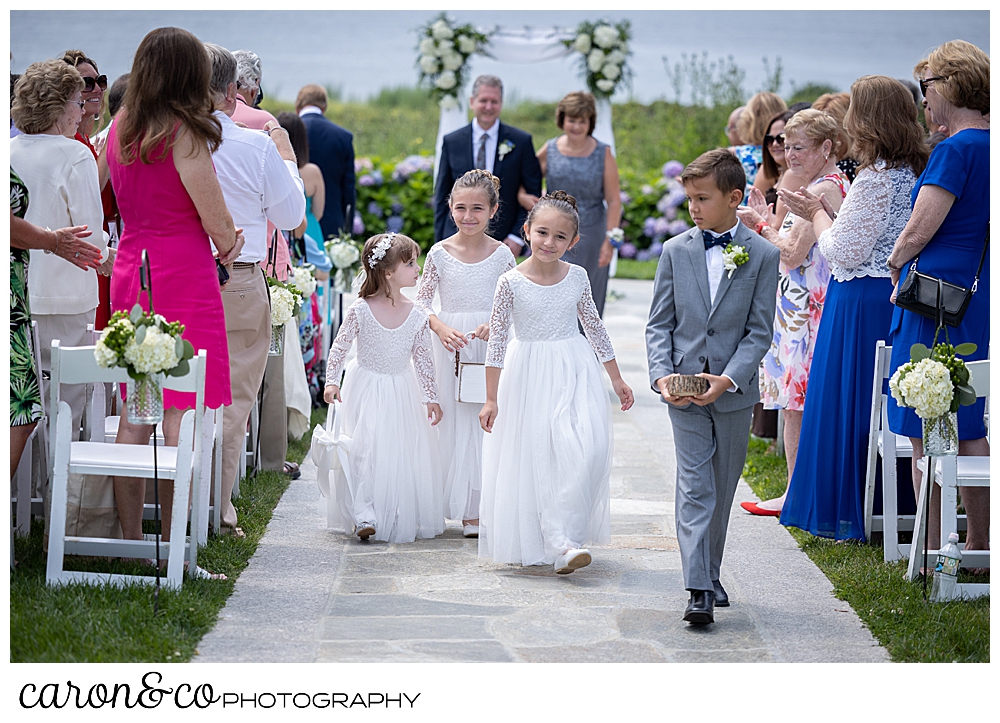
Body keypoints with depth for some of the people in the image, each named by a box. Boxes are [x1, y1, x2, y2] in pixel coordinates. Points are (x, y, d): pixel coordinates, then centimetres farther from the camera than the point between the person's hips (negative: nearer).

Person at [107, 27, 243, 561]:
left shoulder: (119, 130, 9)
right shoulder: (183, 134, -12)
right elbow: (217, 221, -11)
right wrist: (227, 243, 12)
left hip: (129, 271, 7)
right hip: (184, 276, -7)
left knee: (132, 416, 10)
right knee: (182, 418, -5)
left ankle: (131, 544, 14)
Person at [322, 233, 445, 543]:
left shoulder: (416, 315, -6)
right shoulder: (361, 310, -14)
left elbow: (423, 358, 1)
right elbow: (340, 346, -4)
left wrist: (431, 397, 1)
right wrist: (332, 381, -10)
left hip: (401, 393, 3)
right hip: (365, 390, -3)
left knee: (404, 452, 3)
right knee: (364, 448, -12)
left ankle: (401, 517, 16)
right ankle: (363, 514, -9)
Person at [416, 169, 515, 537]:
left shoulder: (501, 254, 1)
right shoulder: (440, 253, 0)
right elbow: (421, 302, 4)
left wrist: (495, 324, -13)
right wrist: (441, 327, -13)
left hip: (491, 346, 0)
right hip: (451, 346, 0)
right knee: (454, 421, 1)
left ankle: (489, 502, 4)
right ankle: (465, 507, 9)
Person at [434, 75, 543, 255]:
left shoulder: (521, 142, 2)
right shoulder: (451, 142, 5)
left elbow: (533, 194, 3)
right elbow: (441, 196, 9)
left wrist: (517, 236, -6)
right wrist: (440, 242, 4)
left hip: (502, 240, -1)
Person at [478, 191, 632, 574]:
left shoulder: (577, 277, 1)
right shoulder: (511, 282, -8)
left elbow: (595, 329, 12)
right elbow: (497, 341, -4)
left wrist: (616, 379, 16)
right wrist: (491, 399, -4)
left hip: (574, 374, 2)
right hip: (529, 379, -2)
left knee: (586, 449, -15)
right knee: (537, 458, -3)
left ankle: (564, 540, -13)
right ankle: (560, 543, 2)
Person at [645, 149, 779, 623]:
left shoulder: (762, 255, -2)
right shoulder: (675, 251, 3)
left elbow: (759, 330, -4)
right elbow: (659, 323, 4)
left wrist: (728, 379, -17)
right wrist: (662, 375, -12)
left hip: (734, 389, 0)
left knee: (722, 489, 12)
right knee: (694, 487, -8)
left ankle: (710, 574, 27)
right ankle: (699, 590, -13)